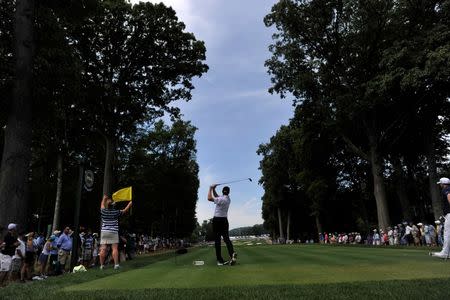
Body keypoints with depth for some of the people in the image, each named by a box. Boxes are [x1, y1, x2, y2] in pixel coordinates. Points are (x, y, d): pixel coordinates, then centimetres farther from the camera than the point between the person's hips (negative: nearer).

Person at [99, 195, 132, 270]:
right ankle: (116, 264, -11)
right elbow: (125, 210, 12)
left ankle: (101, 265, 3)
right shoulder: (116, 212, -1)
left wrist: (104, 198, 39)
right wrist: (130, 203, 24)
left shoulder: (104, 211, 3)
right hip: (113, 232, -2)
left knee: (103, 249, 1)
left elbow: (102, 205, 23)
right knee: (115, 248, -5)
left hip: (104, 232, 2)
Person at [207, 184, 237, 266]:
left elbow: (209, 198, -18)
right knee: (226, 238, 4)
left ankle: (220, 260, -4)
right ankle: (232, 254, -19)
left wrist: (210, 189, -6)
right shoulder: (228, 199, 7)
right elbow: (217, 197, 19)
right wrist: (213, 190, 11)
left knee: (217, 240, -2)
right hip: (224, 220, 7)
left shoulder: (222, 199, -17)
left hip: (217, 220, -6)